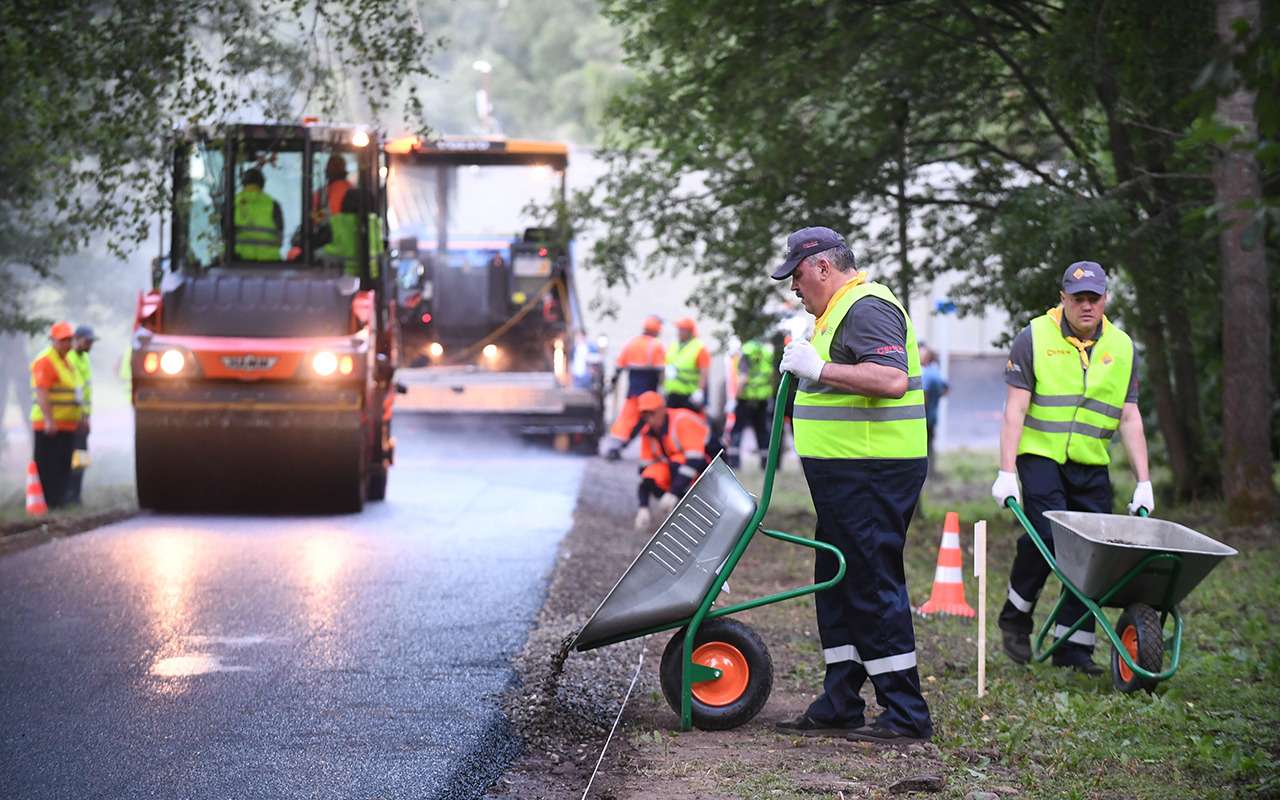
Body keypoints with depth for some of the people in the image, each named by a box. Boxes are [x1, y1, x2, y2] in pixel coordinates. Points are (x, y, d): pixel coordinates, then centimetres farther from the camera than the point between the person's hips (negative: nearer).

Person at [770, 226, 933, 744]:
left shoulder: (867, 308, -14)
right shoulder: (842, 310, 20)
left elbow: (892, 378, -28)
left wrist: (819, 368, -26)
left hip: (872, 475, -11)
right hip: (845, 476, 11)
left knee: (873, 585, -8)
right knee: (838, 585, 13)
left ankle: (906, 716, -4)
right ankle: (839, 706, 19)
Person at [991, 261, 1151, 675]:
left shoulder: (1121, 348, 9)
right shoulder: (1035, 338, -2)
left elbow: (1130, 419, 9)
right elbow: (1015, 409, -5)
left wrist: (1144, 483, 3)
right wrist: (1006, 472, -12)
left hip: (1091, 465, 4)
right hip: (1040, 455, -4)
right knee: (1047, 534, -20)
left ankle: (1074, 646, 3)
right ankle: (1015, 617, 2)